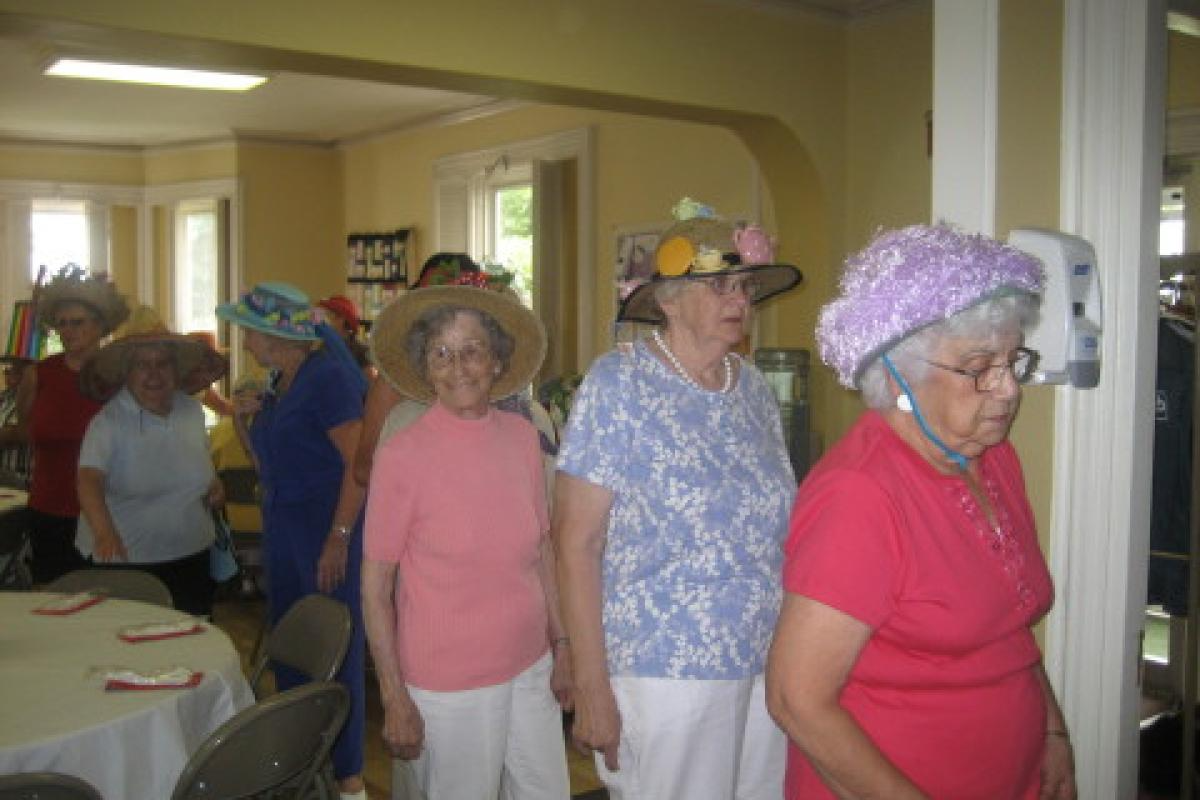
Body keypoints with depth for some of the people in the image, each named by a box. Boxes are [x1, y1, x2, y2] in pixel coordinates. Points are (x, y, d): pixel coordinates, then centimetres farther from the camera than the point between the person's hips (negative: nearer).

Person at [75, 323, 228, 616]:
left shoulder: (192, 411, 2)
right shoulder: (108, 422, -13)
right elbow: (89, 481, -26)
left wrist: (215, 484, -1)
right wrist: (104, 532, -43)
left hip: (191, 558, 4)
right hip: (124, 559, -4)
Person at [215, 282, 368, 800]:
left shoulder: (326, 376, -13)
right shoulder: (279, 384, 13)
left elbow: (361, 462, -19)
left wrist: (339, 540, -22)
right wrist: (242, 421, 3)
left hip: (327, 527, -9)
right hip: (283, 526, 9)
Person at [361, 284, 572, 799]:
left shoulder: (521, 437, -1)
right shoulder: (402, 454, -14)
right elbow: (375, 588, -9)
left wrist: (561, 645, 8)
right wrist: (394, 699, -9)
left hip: (532, 669, 4)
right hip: (448, 686, -4)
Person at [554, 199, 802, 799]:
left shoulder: (755, 389, 6)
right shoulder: (618, 384, -9)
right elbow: (576, 545, -11)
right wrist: (591, 690, -12)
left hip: (766, 669, 5)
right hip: (664, 675, -5)